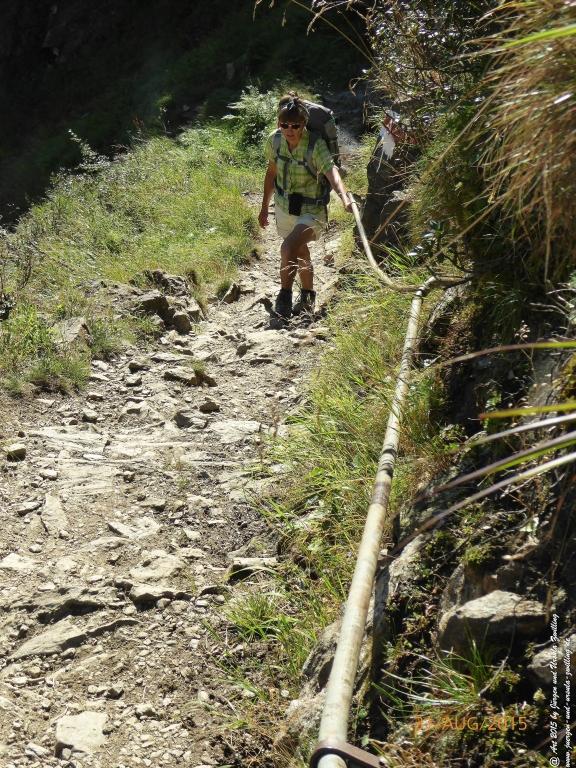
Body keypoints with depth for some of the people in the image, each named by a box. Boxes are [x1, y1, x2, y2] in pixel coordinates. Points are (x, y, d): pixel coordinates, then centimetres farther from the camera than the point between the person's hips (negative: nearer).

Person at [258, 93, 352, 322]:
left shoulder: (316, 146, -25)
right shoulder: (274, 140, -9)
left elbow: (331, 171, -41)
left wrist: (344, 196, -60)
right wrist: (264, 207, 14)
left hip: (311, 211, -6)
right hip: (284, 208, 6)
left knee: (288, 248, -27)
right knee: (300, 253, 23)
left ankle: (284, 297, -7)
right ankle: (308, 297, 45)